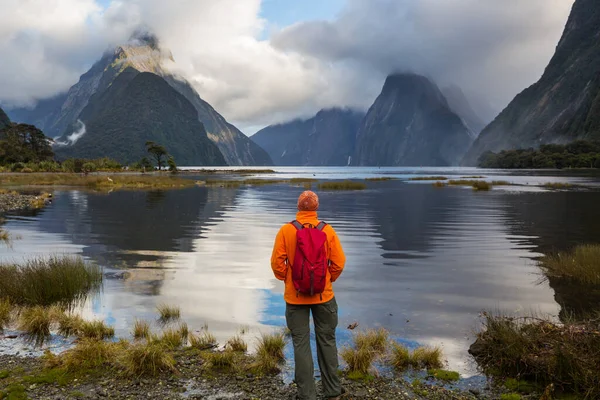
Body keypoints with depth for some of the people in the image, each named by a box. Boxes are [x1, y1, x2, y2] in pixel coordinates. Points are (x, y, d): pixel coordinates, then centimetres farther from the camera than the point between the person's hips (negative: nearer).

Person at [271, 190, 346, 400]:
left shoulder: (286, 230, -9)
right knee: (327, 341, 14)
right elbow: (339, 262, -5)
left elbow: (277, 262, -9)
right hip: (324, 295, 1)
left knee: (301, 344, 8)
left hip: (295, 296, -1)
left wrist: (286, 279, 9)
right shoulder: (327, 230, -6)